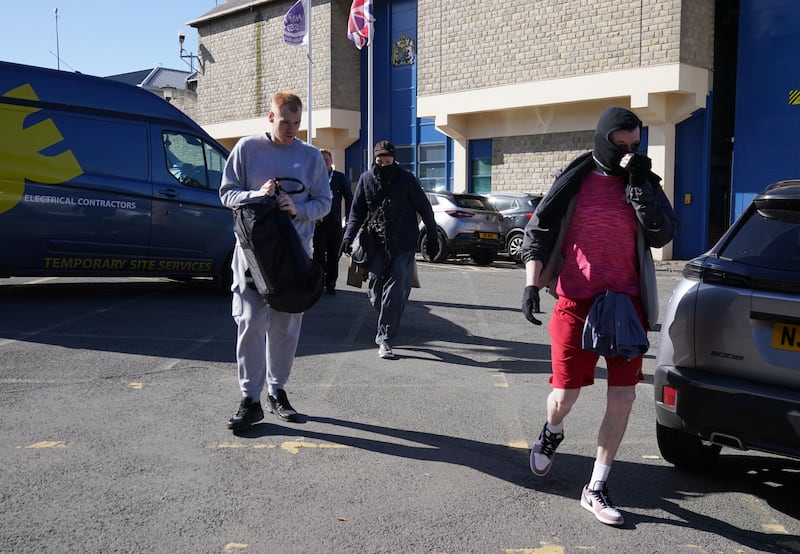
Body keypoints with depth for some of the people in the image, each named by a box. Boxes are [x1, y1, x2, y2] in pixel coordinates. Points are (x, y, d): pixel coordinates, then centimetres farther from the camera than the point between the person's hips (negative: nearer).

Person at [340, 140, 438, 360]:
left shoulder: (406, 179, -4)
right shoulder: (366, 179, 4)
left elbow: (424, 207, 4)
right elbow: (357, 210, 11)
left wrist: (432, 236, 5)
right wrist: (349, 236, -1)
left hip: (403, 245, -3)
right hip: (378, 244, 3)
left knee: (395, 294, -7)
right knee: (374, 289, 2)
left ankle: (384, 339, -3)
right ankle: (385, 332, 28)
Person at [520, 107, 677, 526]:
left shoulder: (644, 182, 6)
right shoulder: (573, 183, 0)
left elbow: (662, 235, -6)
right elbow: (537, 233, 3)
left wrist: (640, 186, -14)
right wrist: (531, 285, -6)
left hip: (625, 303, 2)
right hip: (576, 303, -2)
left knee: (623, 398, 0)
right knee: (565, 394, 0)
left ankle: (596, 489, 14)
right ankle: (552, 432, 38)